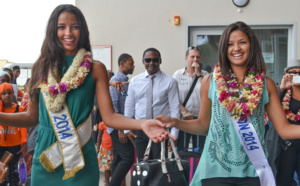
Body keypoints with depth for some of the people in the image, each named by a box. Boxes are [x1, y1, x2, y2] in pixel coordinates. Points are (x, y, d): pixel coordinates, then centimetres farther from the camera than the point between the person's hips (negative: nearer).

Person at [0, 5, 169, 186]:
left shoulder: (95, 69, -1)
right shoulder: (42, 67, 4)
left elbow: (109, 116, -8)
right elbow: (32, 116, 7)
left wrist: (142, 124, -25)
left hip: (80, 160, -2)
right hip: (45, 157, 2)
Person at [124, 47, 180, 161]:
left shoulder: (169, 82, -1)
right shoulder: (135, 81, 7)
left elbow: (175, 109, -4)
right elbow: (129, 107, 12)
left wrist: (173, 134, -9)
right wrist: (127, 130, 8)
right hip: (140, 129, 3)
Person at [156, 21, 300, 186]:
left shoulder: (266, 84, 2)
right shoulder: (210, 81, 0)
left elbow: (284, 129, 1)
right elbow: (203, 125, 7)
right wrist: (175, 122, -8)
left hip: (253, 171, 1)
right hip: (216, 171, -1)